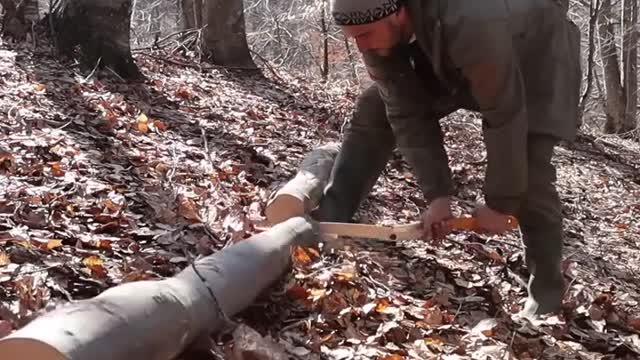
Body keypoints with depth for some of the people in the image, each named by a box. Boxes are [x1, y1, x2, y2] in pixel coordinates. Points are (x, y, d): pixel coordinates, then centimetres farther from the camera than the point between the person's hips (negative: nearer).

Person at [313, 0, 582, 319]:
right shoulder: (377, 27, -25)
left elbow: (505, 116, -36)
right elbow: (406, 113, -21)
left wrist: (500, 201, -27)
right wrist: (437, 194, -26)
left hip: (536, 50, -6)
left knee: (528, 169, -20)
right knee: (373, 111, -4)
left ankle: (546, 294, -3)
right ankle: (328, 219, 3)